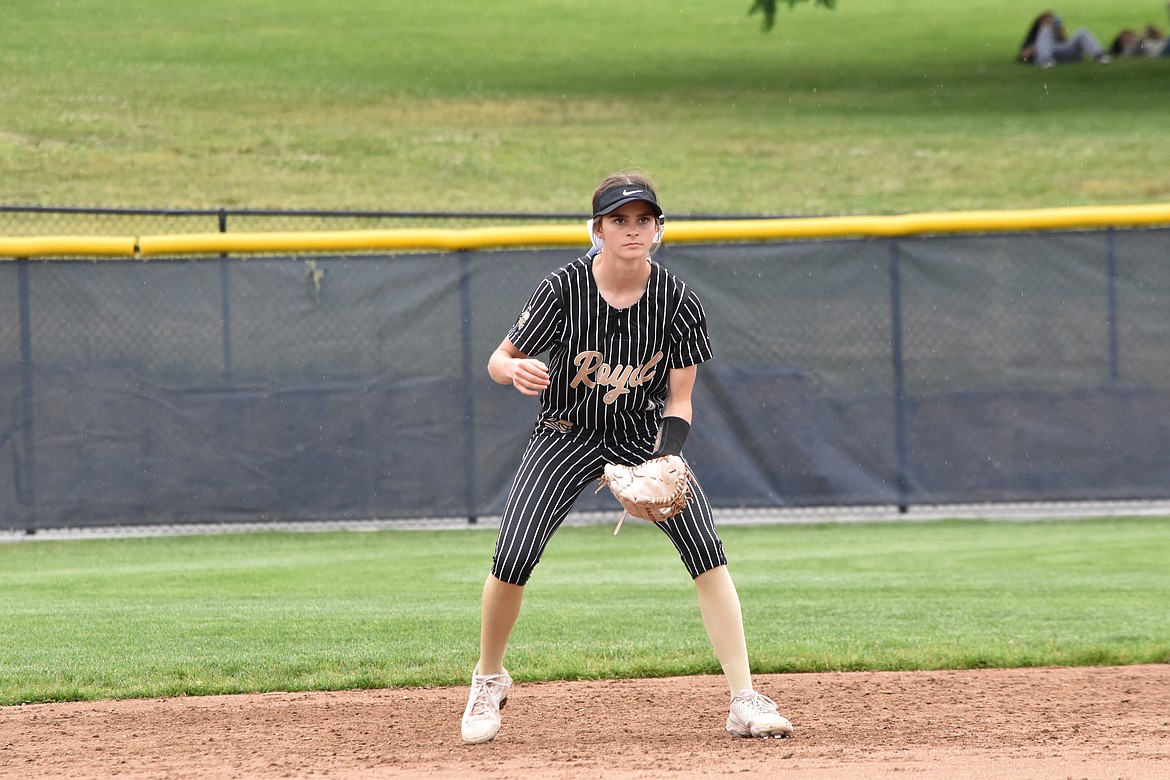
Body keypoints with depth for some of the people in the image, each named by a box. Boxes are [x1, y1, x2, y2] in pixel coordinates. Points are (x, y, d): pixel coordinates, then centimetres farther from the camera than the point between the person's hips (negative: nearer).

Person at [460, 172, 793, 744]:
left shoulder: (679, 303, -16)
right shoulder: (563, 290, -19)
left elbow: (678, 401, -9)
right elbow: (499, 359, -10)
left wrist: (663, 465, -25)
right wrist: (517, 370, -34)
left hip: (645, 434, 1)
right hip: (566, 434, -1)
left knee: (706, 550, -17)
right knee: (512, 559, -16)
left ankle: (745, 702, -13)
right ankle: (488, 681, 12)